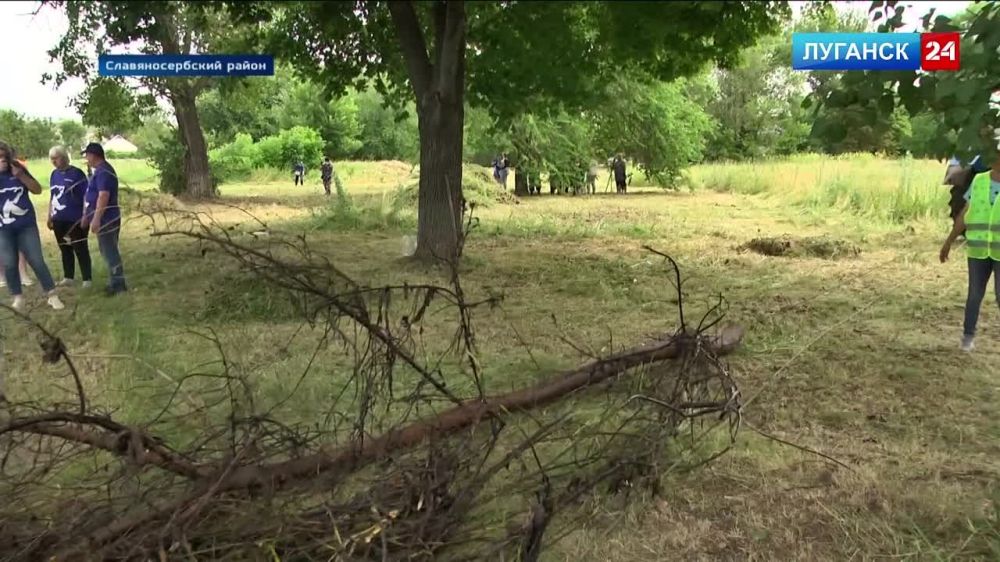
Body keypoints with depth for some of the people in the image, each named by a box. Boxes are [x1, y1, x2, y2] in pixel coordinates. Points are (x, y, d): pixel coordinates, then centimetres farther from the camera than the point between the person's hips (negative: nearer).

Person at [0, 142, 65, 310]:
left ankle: (52, 296, 4)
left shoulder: (19, 169, 3)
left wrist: (21, 175, -11)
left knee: (37, 261, 0)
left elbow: (38, 189, 1)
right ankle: (18, 298, 15)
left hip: (26, 225, 0)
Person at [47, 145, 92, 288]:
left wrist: (85, 216, -14)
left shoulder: (76, 173, -9)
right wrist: (50, 217, 17)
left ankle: (87, 279, 5)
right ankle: (68, 277, 23)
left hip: (75, 219, -6)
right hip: (59, 220, 6)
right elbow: (52, 197, 18)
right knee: (65, 249, 13)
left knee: (80, 249, -1)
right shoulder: (54, 174, 10)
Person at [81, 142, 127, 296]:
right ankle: (114, 282, 23)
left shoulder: (103, 171, -17)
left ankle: (119, 284, -2)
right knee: (107, 250, 16)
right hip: (104, 218, 11)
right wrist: (87, 216, 25)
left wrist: (96, 218, -28)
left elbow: (103, 196, -25)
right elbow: (94, 195, 23)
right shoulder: (100, 170, 17)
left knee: (110, 251, -7)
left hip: (106, 218, -11)